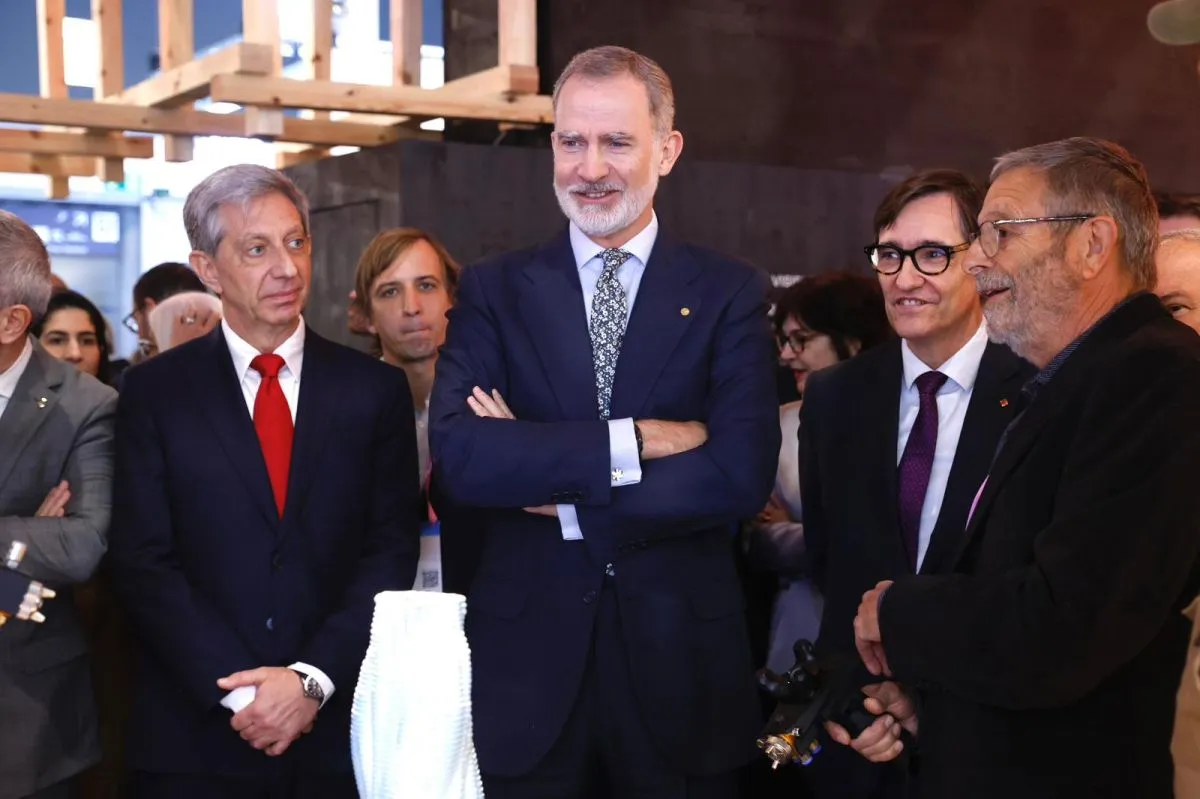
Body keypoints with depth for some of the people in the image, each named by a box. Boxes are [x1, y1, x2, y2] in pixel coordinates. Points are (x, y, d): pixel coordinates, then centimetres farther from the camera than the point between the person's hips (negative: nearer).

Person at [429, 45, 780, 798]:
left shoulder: (731, 294, -1)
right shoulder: (494, 291, 2)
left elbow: (742, 475, -13)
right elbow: (458, 455, -12)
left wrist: (561, 496, -12)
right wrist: (631, 442, -18)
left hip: (681, 663, 0)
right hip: (528, 662, 1)